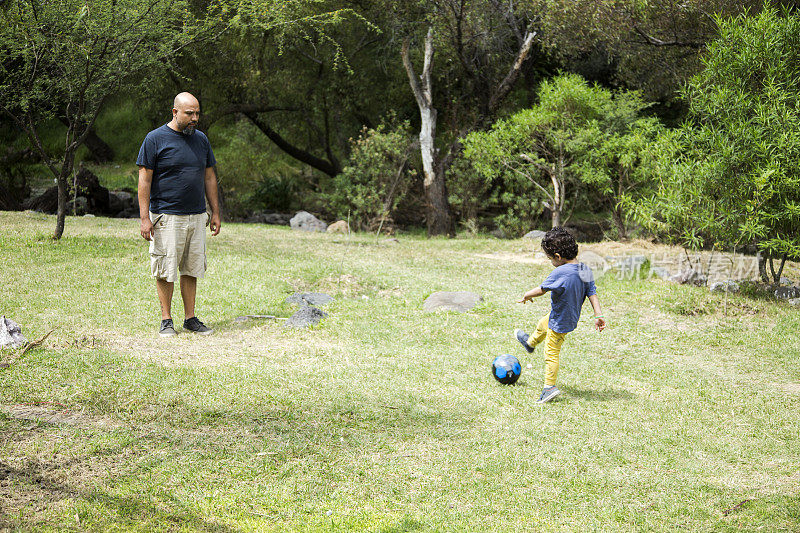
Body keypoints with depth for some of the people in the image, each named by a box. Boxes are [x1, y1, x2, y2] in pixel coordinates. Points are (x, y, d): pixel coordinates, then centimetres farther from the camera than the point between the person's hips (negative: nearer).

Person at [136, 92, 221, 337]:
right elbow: (144, 179, -6)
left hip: (196, 216, 5)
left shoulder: (201, 139, 12)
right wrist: (144, 218, -11)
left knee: (191, 270, 8)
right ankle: (166, 320, 8)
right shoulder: (155, 139, -4)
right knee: (165, 270, -1)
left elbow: (209, 178, 18)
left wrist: (215, 212, 14)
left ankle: (190, 318, 16)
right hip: (166, 217, -5)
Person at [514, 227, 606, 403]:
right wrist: (598, 315, -4)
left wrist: (526, 295, -3)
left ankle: (549, 387, 9)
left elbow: (541, 289, -20)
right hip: (572, 315, 9)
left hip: (560, 321, -9)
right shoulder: (586, 271, -9)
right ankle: (531, 342, 61)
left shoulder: (560, 273, -32)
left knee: (551, 353, 4)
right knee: (543, 324, 34)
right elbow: (592, 294, -7)